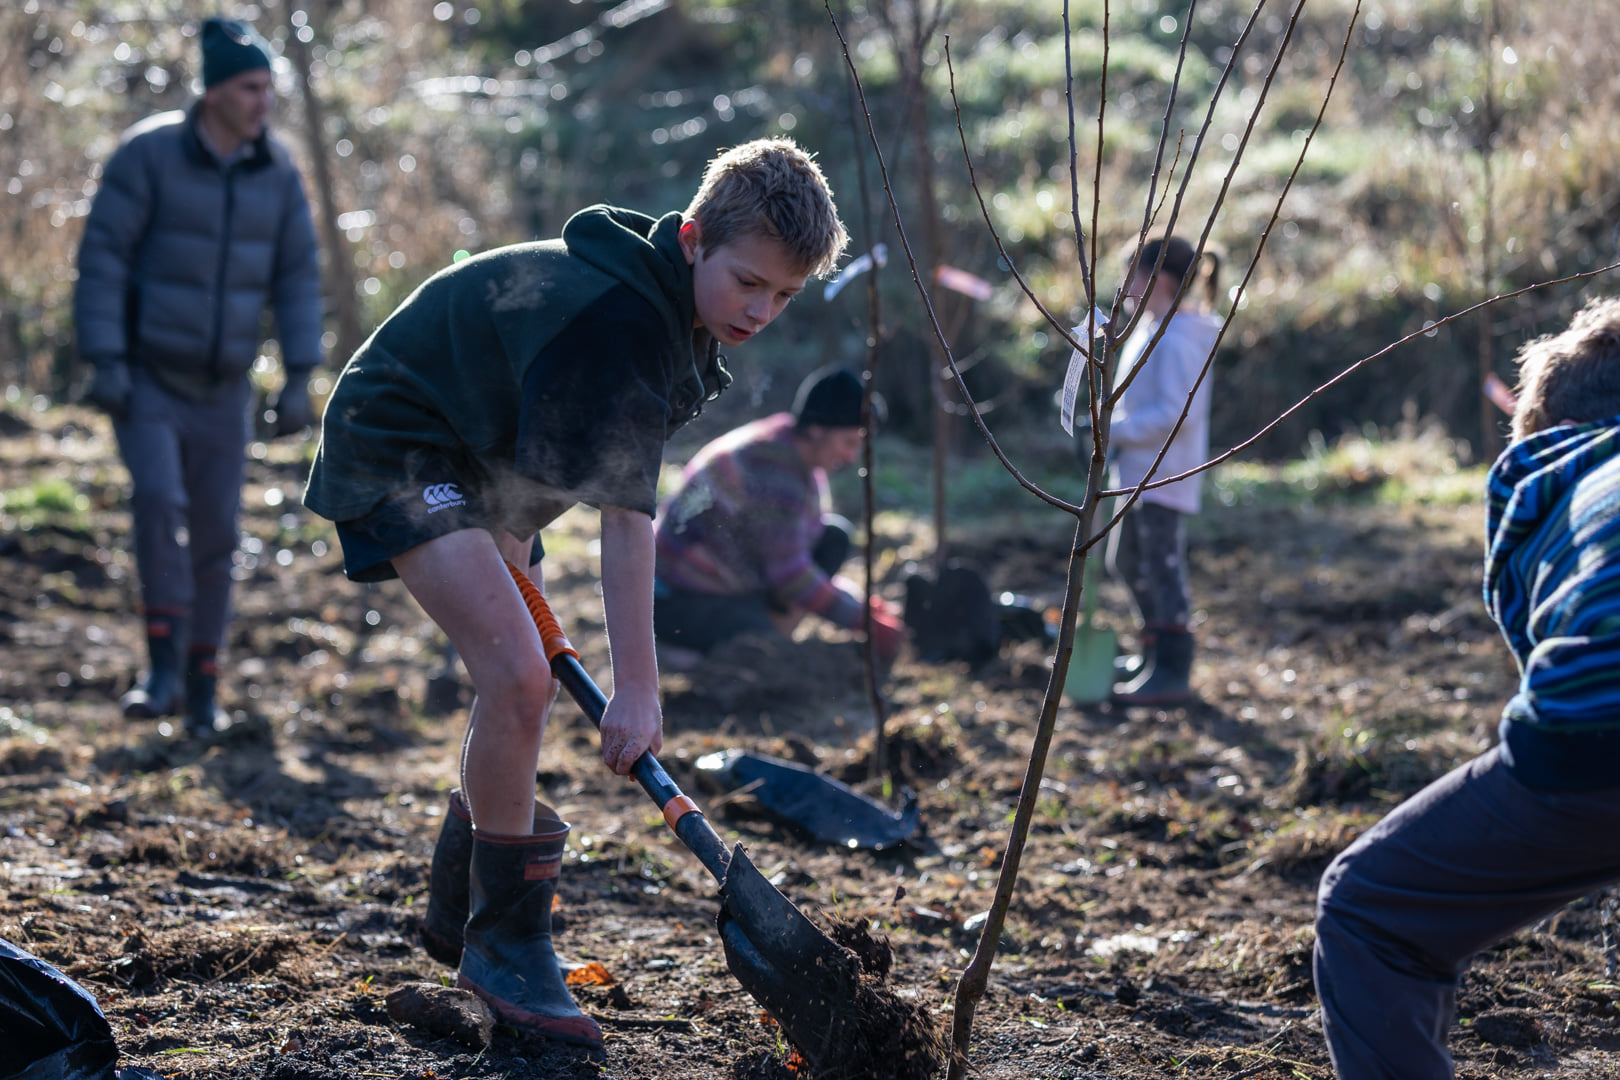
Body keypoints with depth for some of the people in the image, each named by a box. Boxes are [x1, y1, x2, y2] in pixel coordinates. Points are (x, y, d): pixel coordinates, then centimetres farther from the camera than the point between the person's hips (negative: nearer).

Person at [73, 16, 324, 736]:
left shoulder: (275, 170, -2)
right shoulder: (148, 154, -16)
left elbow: (297, 276, 2)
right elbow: (102, 258, -15)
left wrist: (299, 379, -5)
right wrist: (104, 364, -22)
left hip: (221, 387, 4)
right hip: (143, 378, -4)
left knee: (213, 534, 2)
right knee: (159, 501, -26)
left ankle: (200, 689, 17)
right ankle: (164, 669, -17)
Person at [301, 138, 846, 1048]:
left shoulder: (675, 312, -1)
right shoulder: (619, 315, -31)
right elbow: (628, 518, -33)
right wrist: (638, 686, -33)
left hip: (480, 460, 10)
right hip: (398, 450, -10)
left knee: (526, 687, 14)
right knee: (518, 675, -22)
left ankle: (460, 917, 31)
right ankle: (506, 942, -9)